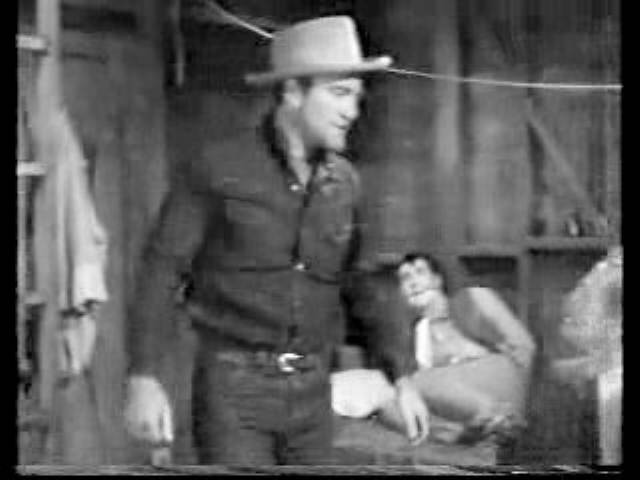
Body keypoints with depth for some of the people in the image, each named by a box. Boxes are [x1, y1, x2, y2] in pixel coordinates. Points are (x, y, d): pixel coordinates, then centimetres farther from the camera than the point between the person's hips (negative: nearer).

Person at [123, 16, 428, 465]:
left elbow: (366, 285, 15)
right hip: (234, 384, -5)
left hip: (310, 391, 5)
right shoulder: (219, 170, -9)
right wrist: (145, 379, -17)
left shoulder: (344, 182, 6)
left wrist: (403, 377, 10)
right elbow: (162, 272, -9)